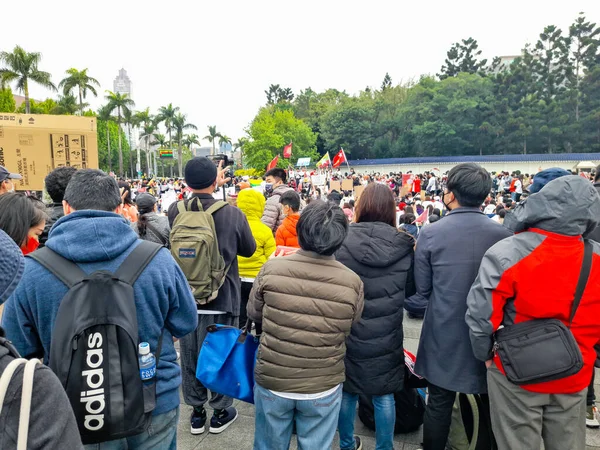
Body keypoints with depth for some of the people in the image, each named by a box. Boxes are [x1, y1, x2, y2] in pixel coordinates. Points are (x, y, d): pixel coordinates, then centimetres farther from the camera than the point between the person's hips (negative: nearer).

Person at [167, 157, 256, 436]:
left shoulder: (175, 211, -7)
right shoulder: (232, 213, -16)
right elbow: (249, 249, -1)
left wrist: (207, 187, 26)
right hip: (222, 298, -3)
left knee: (189, 356, 16)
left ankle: (197, 411, 30)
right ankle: (220, 411, 27)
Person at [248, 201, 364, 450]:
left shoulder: (271, 269, -17)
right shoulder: (352, 282, -16)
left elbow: (253, 313, 0)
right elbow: (350, 327, 1)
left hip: (271, 382, 1)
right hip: (323, 388, 0)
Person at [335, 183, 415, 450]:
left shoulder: (342, 240, -14)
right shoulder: (403, 245, -10)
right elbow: (410, 289, 2)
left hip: (347, 330, 0)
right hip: (386, 334, 0)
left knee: (347, 390, 18)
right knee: (384, 395, 16)